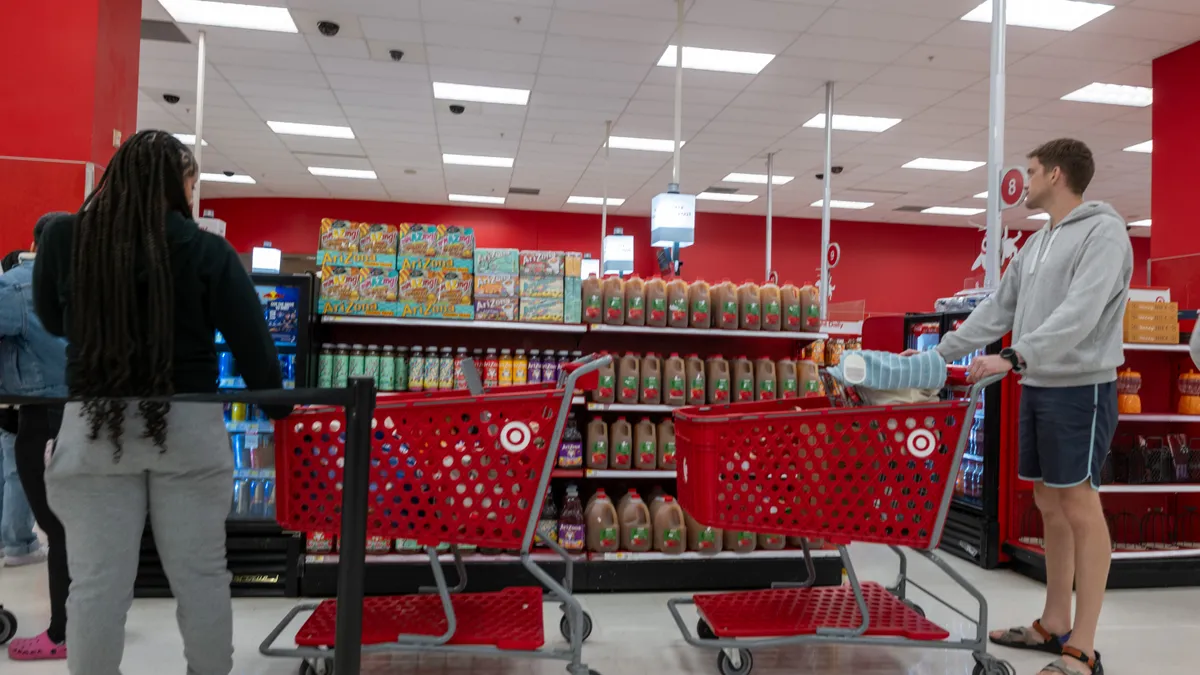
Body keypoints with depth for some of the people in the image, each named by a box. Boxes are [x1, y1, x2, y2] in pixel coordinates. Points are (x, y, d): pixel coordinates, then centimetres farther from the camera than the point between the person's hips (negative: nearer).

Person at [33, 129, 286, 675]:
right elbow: (251, 341, -6)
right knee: (200, 573, 12)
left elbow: (53, 322, 15)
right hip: (188, 426, -1)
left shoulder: (62, 237, -1)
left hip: (94, 426, 1)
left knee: (97, 582, 10)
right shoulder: (207, 249, -9)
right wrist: (276, 405, 8)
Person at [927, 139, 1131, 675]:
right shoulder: (1036, 244, 17)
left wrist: (1013, 358, -31)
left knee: (1081, 509, -4)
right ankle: (1053, 626, 23)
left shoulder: (1103, 231, -10)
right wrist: (938, 354, 14)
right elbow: (997, 309, 18)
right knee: (1049, 506, 12)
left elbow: (1081, 313, -23)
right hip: (1036, 388, 8)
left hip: (1079, 389, -8)